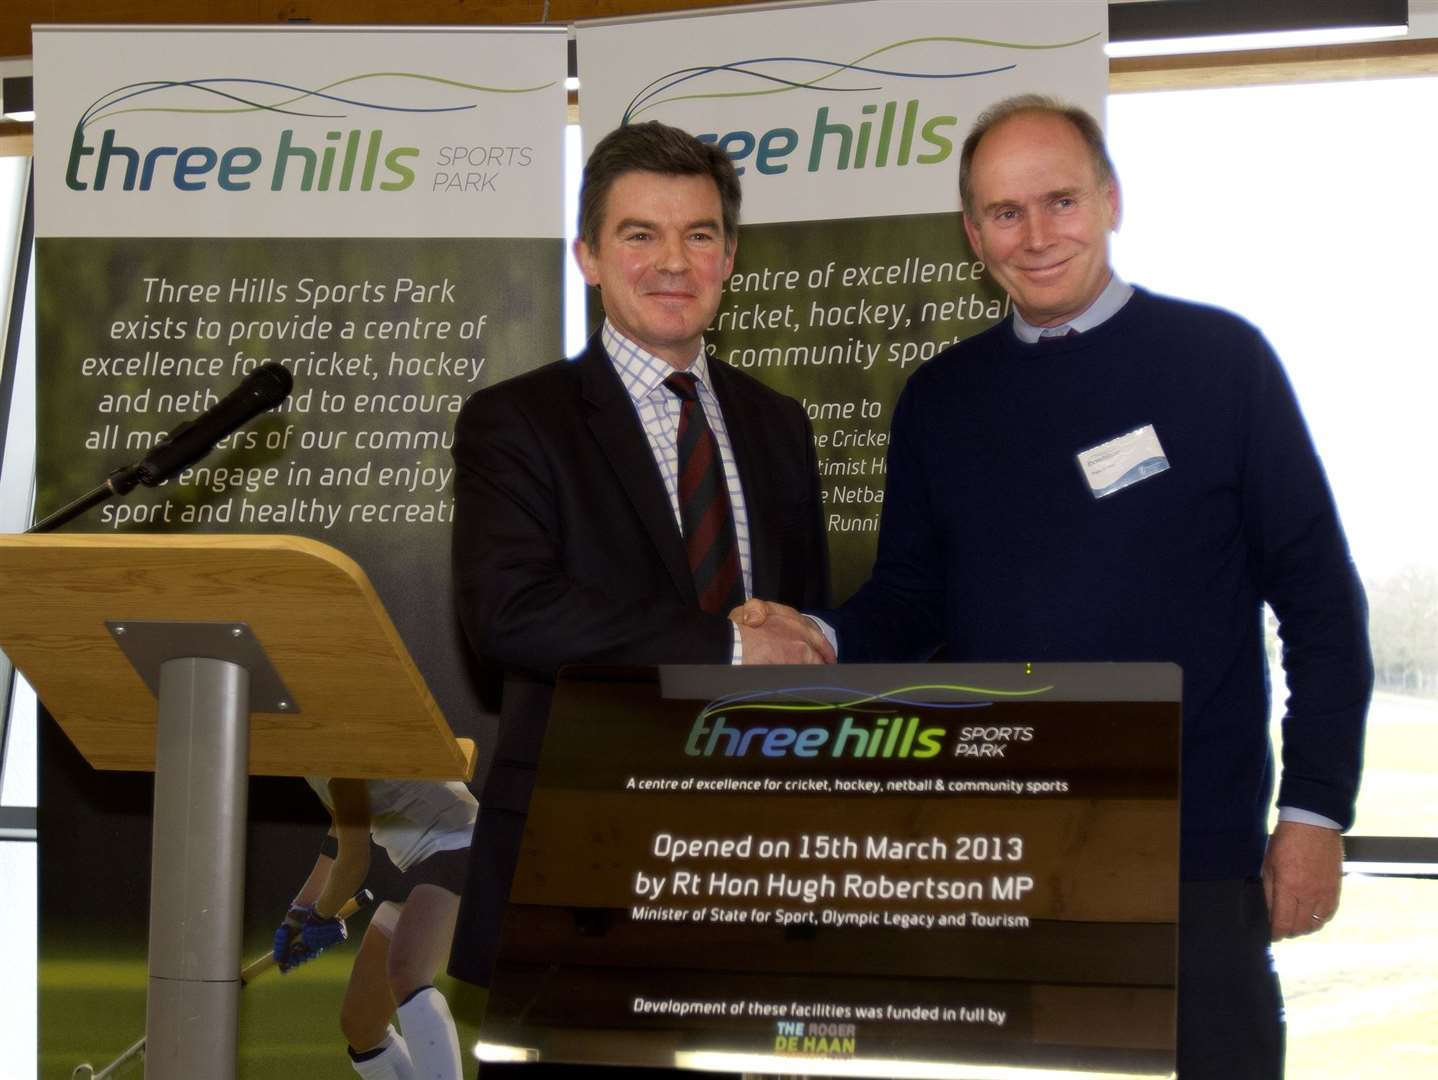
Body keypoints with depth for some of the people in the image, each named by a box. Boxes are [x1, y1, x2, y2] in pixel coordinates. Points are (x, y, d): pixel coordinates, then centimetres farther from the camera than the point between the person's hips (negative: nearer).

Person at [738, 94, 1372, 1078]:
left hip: (1190, 856, -3)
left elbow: (1320, 597, -3)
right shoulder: (941, 398, 9)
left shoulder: (1218, 360, -3)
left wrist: (1316, 810, -8)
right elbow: (912, 595, 13)